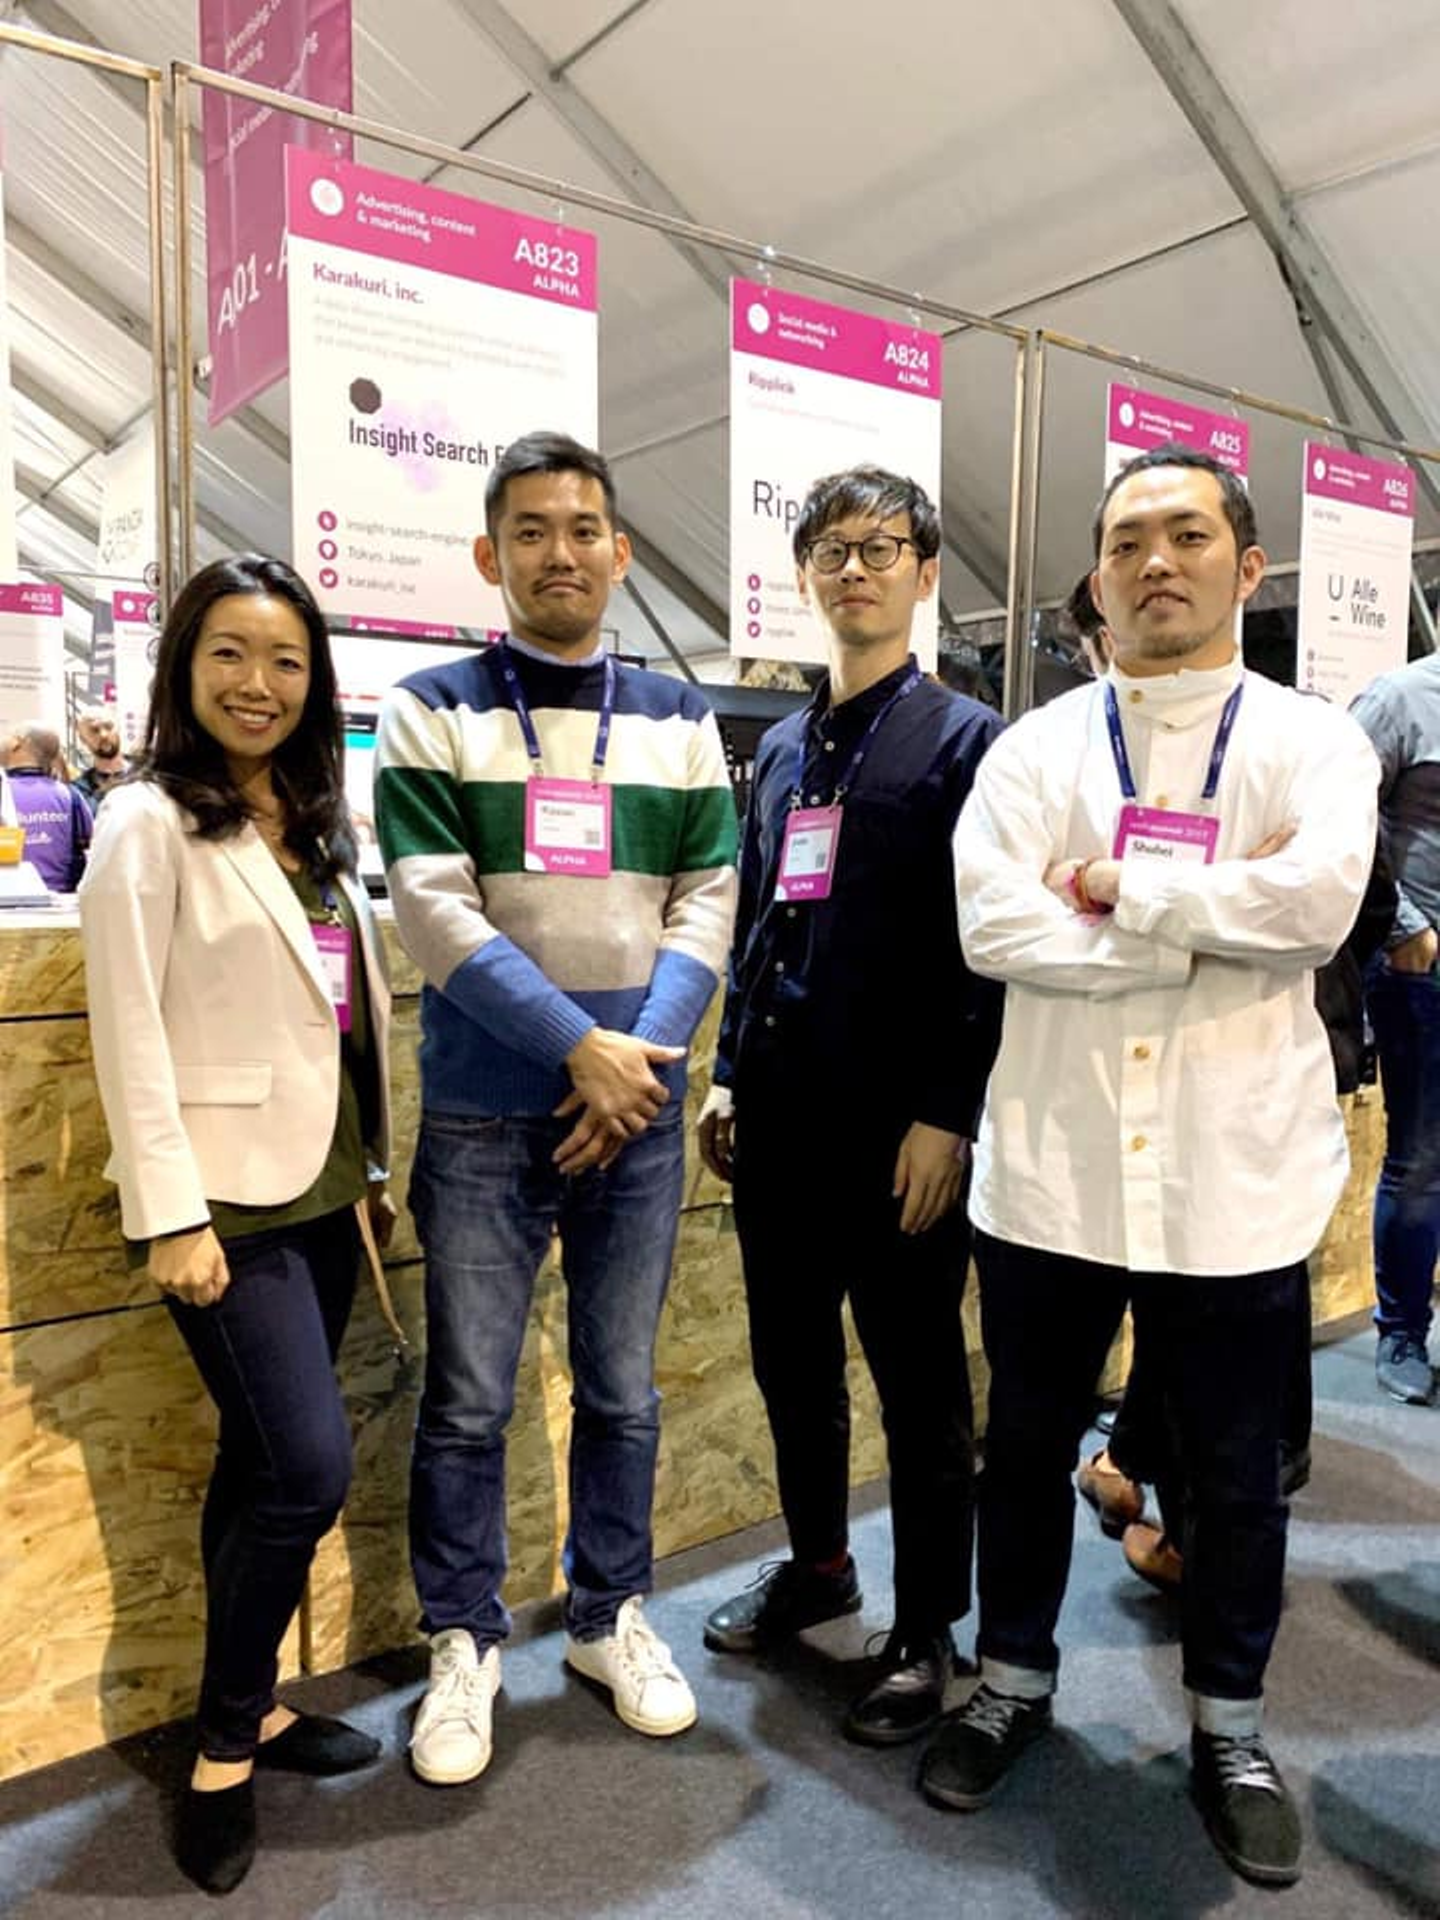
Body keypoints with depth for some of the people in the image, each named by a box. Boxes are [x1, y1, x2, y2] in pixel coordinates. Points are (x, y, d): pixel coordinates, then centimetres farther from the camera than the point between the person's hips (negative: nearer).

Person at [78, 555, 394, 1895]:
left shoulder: (314, 826, 13)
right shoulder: (147, 822, -9)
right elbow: (130, 1033, -13)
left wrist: (372, 1168, 13)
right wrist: (171, 1215, -17)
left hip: (321, 1191, 7)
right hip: (230, 1197, -7)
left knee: (264, 1465, 15)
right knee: (309, 1470, -8)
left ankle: (252, 1703, 31)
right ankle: (223, 1752, 13)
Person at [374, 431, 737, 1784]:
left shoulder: (678, 721, 8)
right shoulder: (432, 712, 0)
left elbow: (706, 902, 3)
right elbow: (434, 908, -10)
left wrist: (644, 1055, -12)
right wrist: (581, 1046, -17)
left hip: (638, 1111, 2)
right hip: (481, 1114, -2)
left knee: (622, 1388, 14)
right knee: (466, 1400, 7)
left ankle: (609, 1616, 34)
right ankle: (464, 1644, 28)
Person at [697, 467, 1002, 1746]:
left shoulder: (965, 738, -4)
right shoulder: (781, 748, 14)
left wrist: (948, 1115, -15)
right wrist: (730, 1076, 13)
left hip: (898, 1122, -6)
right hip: (781, 1112, 6)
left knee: (917, 1376, 8)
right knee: (790, 1353, 18)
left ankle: (928, 1629, 27)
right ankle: (818, 1561, 40)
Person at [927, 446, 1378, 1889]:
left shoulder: (1311, 741, 1)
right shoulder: (1033, 749, 3)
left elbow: (1320, 900, -19)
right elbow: (989, 924, -13)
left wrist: (1123, 886, -13)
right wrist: (1217, 921, -14)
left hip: (1236, 1176, -1)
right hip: (1050, 1165, 1)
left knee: (1233, 1475, 15)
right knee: (1027, 1448, 17)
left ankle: (1227, 1727, 39)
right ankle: (1013, 1679, 40)